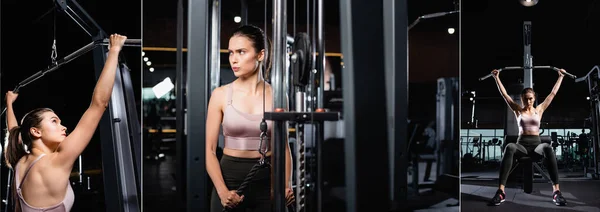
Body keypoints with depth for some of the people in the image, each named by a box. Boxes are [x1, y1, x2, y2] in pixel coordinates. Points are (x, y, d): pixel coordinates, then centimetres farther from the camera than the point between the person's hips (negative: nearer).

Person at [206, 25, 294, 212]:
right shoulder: (220, 94, -5)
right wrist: (222, 191, -17)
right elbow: (210, 150, -5)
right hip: (229, 178, -1)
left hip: (266, 180, 1)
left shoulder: (276, 95, -2)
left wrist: (286, 185, -9)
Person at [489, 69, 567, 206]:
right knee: (509, 147, -39)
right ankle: (501, 191, -48)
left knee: (547, 148, -39)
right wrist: (497, 78, 11)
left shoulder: (539, 110, 16)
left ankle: (556, 191, -43)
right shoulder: (518, 110, 14)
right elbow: (504, 94, 12)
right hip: (522, 144, -1)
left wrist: (561, 76, 23)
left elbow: (553, 93, 20)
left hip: (536, 144, 1)